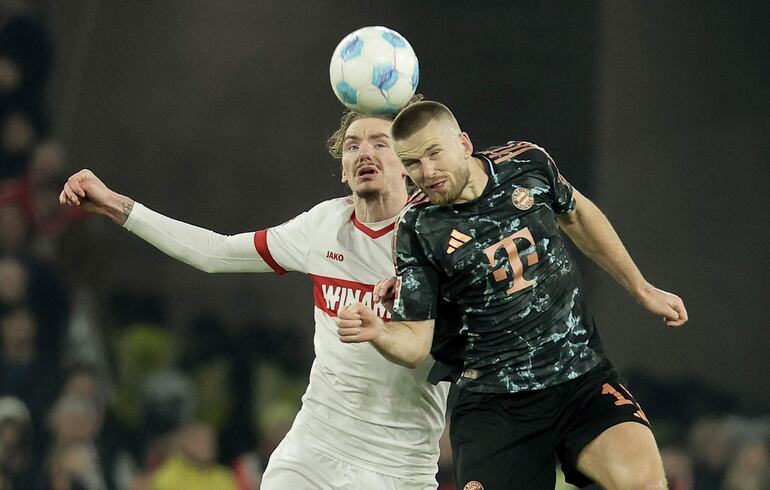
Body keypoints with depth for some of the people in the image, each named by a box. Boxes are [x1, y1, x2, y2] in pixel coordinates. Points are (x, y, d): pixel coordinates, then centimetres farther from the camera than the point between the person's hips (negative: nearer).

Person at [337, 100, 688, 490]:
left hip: (584, 374, 1)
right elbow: (415, 344, -9)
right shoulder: (416, 231, -9)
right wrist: (378, 332, -31)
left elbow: (576, 215, 20)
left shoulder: (526, 163, -2)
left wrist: (642, 289, 26)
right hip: (494, 404, -1)